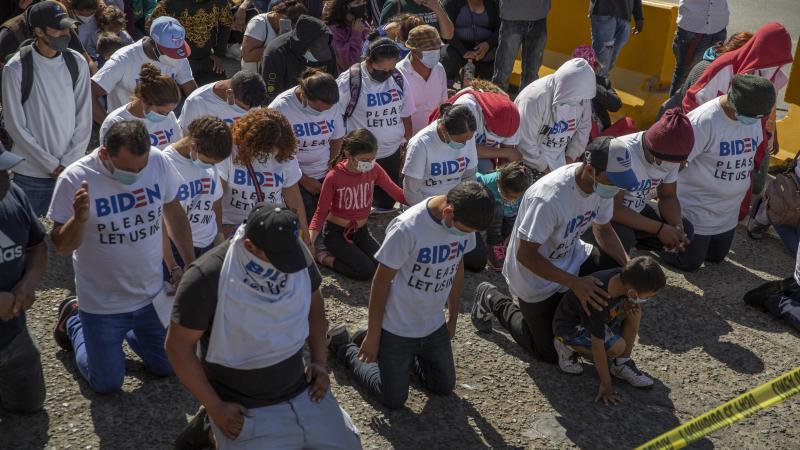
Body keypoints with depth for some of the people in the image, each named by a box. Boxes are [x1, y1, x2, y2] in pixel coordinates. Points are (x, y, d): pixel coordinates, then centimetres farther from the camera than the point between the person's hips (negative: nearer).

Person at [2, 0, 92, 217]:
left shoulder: (77, 63, 1)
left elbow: (84, 120, 3)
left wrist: (67, 163, -5)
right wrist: (52, 165, -10)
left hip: (71, 172, 3)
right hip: (29, 176, -2)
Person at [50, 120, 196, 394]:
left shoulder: (158, 161, -14)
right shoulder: (75, 179, -23)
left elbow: (174, 214, 3)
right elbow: (62, 247, -16)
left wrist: (191, 265, 8)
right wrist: (79, 219, -37)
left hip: (153, 295, 4)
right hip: (102, 304, -3)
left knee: (166, 368, 16)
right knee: (107, 384, 10)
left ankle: (126, 329, 41)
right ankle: (74, 320, 33)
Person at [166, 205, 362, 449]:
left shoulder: (295, 253, -8)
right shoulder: (208, 278, -24)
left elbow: (314, 301, 11)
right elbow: (179, 346, -16)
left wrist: (319, 360, 3)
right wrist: (215, 407, -15)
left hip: (303, 391, 5)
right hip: (245, 408, -5)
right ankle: (214, 428, 10)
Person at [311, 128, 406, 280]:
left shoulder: (374, 169, -11)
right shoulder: (334, 177, -22)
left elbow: (397, 193, -10)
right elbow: (321, 213, -15)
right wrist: (308, 242, -30)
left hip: (361, 232, 5)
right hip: (336, 233, -5)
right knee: (366, 271, -20)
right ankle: (325, 257, 2)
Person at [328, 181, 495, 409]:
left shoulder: (464, 220, -12)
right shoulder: (407, 228, -31)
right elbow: (381, 283, -19)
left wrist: (453, 318, 16)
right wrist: (372, 335, -10)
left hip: (434, 327, 6)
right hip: (397, 329, -6)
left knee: (444, 386, 16)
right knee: (394, 399, 6)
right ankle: (344, 347, 25)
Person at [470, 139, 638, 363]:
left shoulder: (603, 184, -15)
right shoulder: (548, 198, -38)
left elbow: (603, 229, 3)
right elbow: (525, 255, -32)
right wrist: (575, 283, -37)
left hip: (571, 257, 7)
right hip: (535, 278, -6)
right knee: (551, 353, 5)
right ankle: (492, 300, 21)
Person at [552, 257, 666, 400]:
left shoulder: (624, 277, -21)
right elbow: (597, 346, -30)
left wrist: (625, 303, -20)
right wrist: (605, 385, -23)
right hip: (569, 326, -7)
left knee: (634, 310, -14)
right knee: (617, 347, -26)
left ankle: (621, 364, -2)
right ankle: (568, 348, -2)